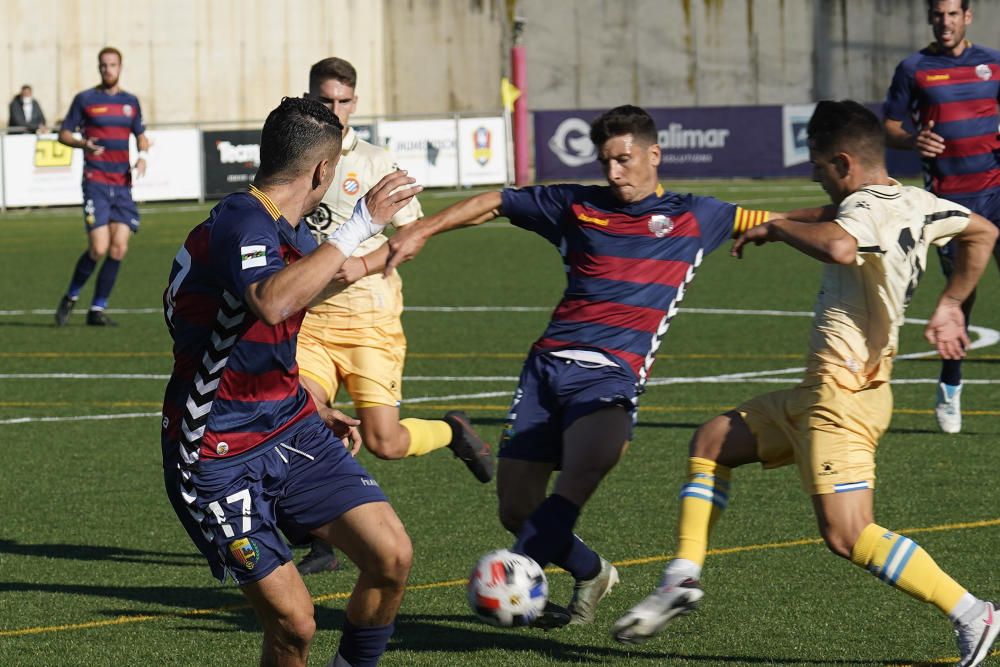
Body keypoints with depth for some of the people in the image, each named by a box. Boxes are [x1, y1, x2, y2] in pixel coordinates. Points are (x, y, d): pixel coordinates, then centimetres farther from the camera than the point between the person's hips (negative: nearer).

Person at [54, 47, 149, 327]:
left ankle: (98, 310, 4)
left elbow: (141, 136, 22)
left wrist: (143, 156, 0)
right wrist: (82, 144, -17)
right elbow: (63, 134, 3)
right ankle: (70, 298, 9)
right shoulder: (85, 99, 1)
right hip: (96, 182, -4)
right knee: (99, 248, -13)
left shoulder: (130, 102, 12)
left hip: (123, 184, 4)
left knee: (119, 248, -5)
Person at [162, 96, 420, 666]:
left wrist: (317, 412, 30)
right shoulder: (240, 223, -20)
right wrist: (361, 225, -37)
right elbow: (273, 303, -43)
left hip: (291, 429, 9)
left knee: (392, 555, -7)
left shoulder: (291, 232, 10)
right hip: (217, 462, -8)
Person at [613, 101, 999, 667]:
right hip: (821, 393, 11)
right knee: (712, 443, 19)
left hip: (843, 393, -11)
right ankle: (683, 577, 16)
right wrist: (950, 305, 31)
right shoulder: (916, 204, 11)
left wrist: (776, 228, -22)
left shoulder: (867, 208, -17)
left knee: (848, 535, -15)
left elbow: (836, 247, -41)